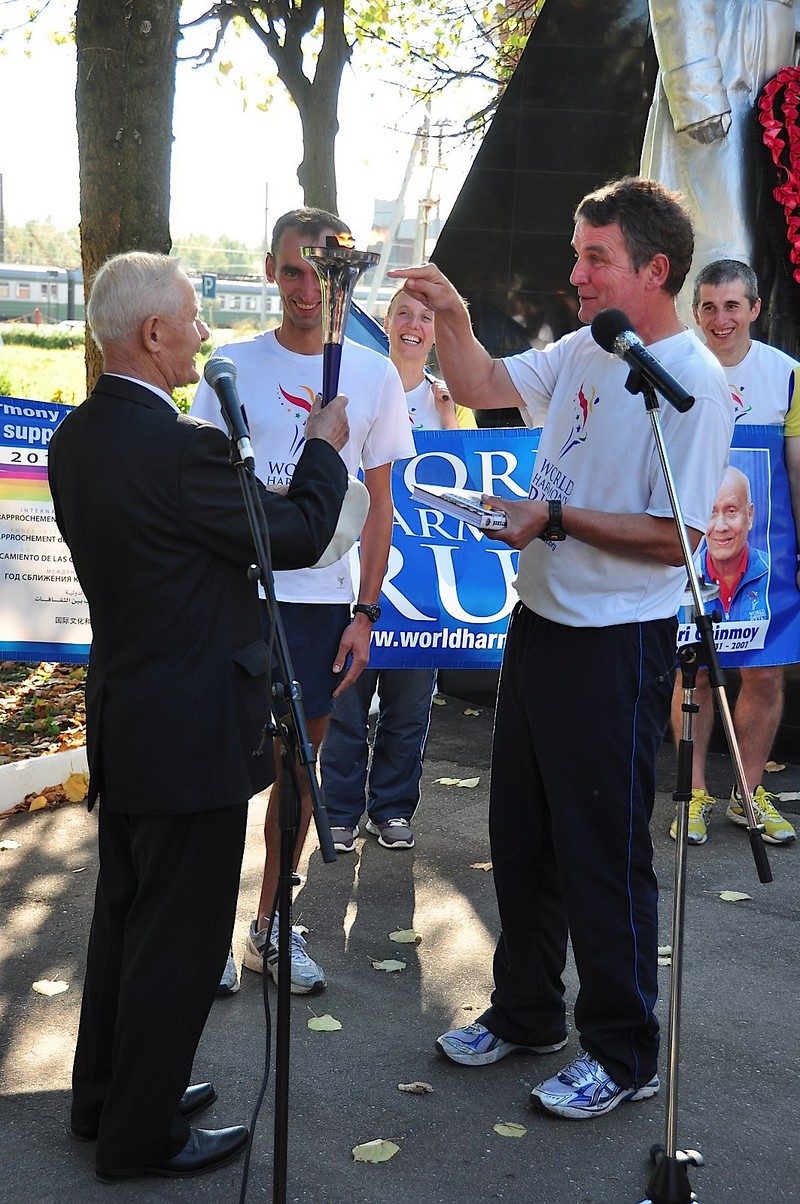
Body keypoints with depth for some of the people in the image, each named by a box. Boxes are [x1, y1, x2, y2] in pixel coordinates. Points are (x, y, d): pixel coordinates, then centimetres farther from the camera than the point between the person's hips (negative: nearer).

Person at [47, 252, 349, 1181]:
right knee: (179, 936, 5)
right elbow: (301, 536, -15)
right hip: (190, 730, -9)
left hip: (120, 716, 9)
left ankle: (107, 1095, 38)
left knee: (126, 914, 22)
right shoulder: (176, 447, -25)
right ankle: (142, 1136, 20)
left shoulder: (76, 436, 3)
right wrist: (324, 445, 1)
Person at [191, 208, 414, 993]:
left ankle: (270, 925, 24)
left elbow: (378, 506, 7)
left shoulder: (373, 376, 4)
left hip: (323, 601, 2)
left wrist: (365, 612, 1)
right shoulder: (232, 367, 1)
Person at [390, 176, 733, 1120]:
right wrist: (451, 317, -1)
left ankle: (622, 1052, 21)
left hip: (619, 647, -8)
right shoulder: (581, 353, 7)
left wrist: (555, 518, -19)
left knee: (603, 852, 3)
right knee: (519, 834, 18)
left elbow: (675, 537, -21)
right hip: (540, 622, 9)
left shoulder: (694, 383, -17)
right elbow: (480, 387, 15)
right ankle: (525, 1013, 37)